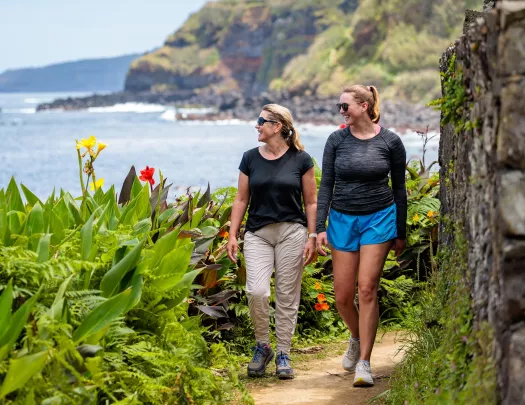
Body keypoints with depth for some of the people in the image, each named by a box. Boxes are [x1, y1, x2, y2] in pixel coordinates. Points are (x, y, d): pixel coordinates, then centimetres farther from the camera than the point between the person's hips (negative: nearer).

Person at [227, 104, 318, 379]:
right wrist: (232, 235, 3)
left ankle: (283, 355, 14)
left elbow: (311, 202, 3)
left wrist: (312, 237, -3)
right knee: (257, 291, -15)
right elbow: (241, 200, 10)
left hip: (291, 233, -1)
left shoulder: (301, 160, 0)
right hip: (258, 234, 1)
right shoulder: (250, 159, 6)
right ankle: (262, 347, 6)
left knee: (287, 297, 2)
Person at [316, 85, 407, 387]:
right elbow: (326, 185, 3)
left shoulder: (390, 142, -3)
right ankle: (357, 339, 34)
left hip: (379, 218, -2)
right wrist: (320, 228, -5)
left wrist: (401, 233, 6)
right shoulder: (337, 141, 1)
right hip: (342, 220, 2)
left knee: (367, 289, -12)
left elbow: (399, 188, 4)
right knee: (343, 296, 2)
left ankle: (364, 363, -5)